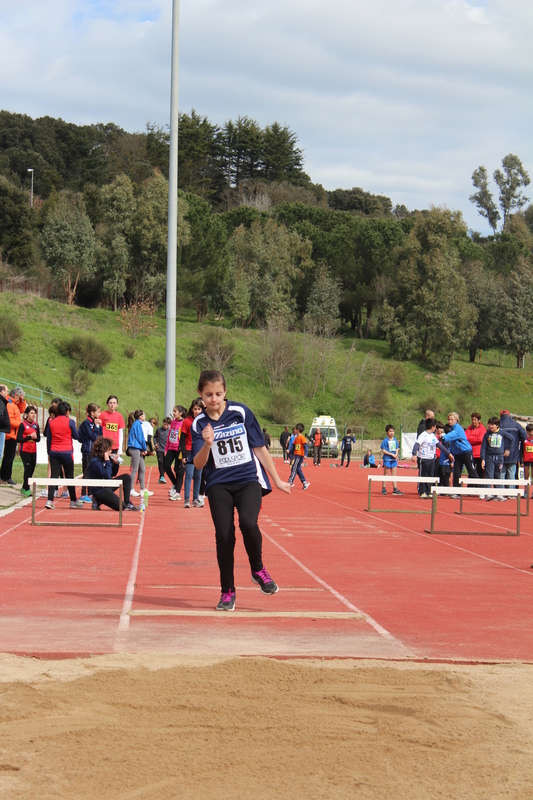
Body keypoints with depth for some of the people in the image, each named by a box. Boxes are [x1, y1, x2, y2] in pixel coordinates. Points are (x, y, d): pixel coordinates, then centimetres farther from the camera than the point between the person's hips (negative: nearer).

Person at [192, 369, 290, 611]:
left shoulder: (240, 412, -3)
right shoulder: (199, 424, -1)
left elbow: (259, 447, 4)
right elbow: (198, 465, -6)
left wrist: (277, 480, 7)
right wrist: (207, 445, -25)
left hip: (249, 480, -1)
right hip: (219, 485, 1)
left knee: (248, 522, -26)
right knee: (223, 536, -7)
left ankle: (258, 570, 1)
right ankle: (227, 592, 12)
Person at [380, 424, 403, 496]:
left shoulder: (395, 440, 9)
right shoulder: (385, 440, -8)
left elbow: (397, 448, 14)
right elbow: (383, 450, -12)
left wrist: (396, 454, -7)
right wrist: (392, 454, -16)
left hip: (394, 460, 5)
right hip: (387, 459, -5)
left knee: (394, 474, 4)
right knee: (386, 474, 2)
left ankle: (395, 489, 5)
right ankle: (384, 489, 10)